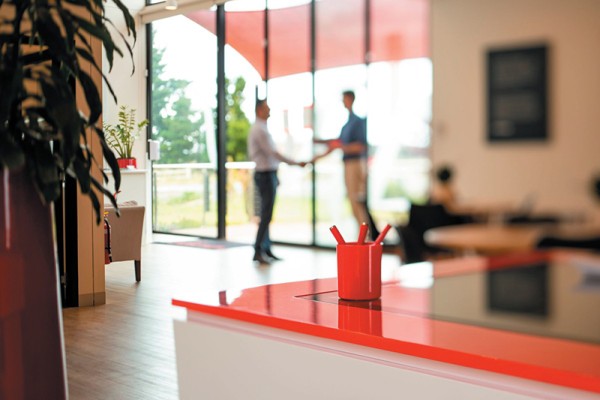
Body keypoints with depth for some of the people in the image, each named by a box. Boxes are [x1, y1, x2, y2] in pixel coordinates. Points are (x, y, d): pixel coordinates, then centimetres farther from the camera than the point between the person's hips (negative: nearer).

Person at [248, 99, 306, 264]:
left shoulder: (260, 128, 16)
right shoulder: (259, 130, -16)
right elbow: (273, 153, -21)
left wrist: (274, 176, 19)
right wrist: (296, 163, -18)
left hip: (268, 174, 10)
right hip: (266, 175, -10)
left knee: (266, 215, 11)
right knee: (266, 215, -9)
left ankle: (266, 250, 15)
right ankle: (258, 251, -7)